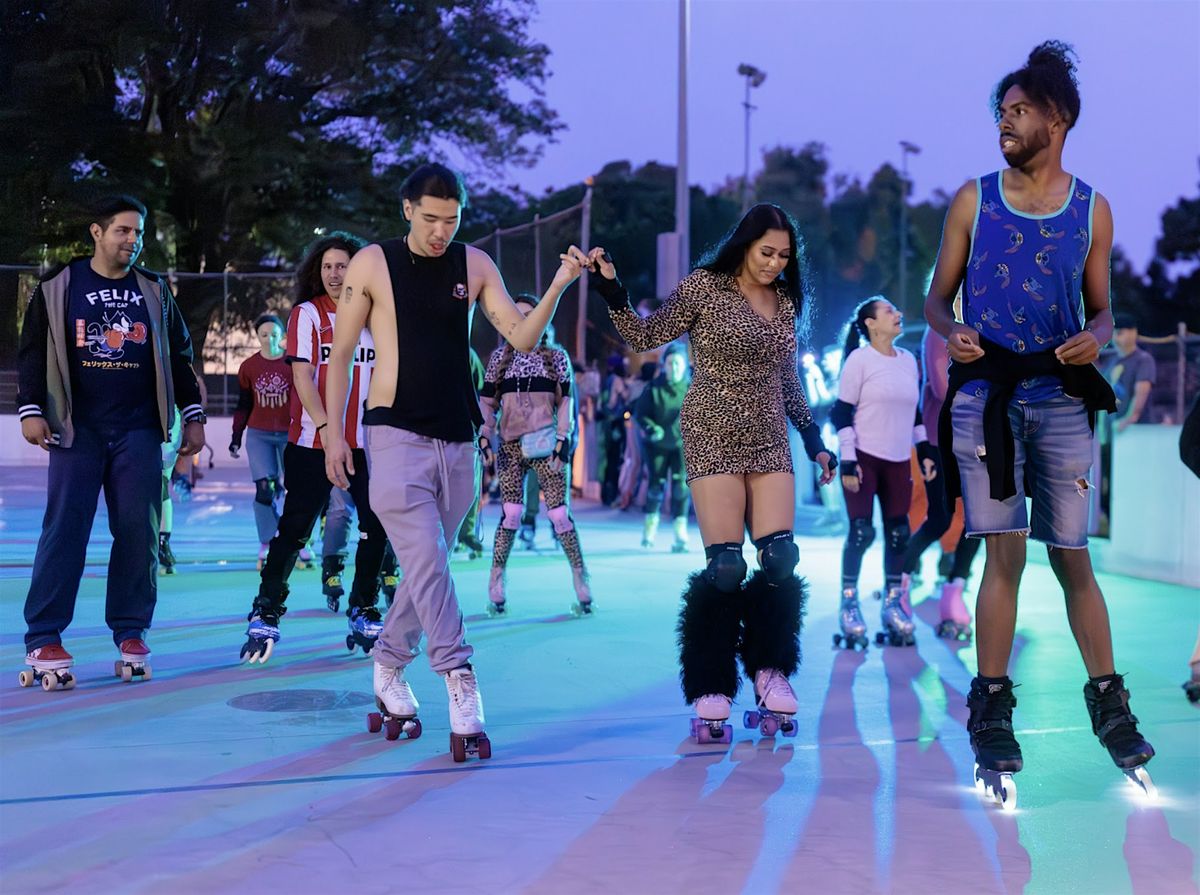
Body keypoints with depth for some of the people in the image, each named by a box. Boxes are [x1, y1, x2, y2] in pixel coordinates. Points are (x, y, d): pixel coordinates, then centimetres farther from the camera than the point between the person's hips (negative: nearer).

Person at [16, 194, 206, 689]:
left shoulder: (154, 291, 11)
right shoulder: (59, 287, 3)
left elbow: (179, 355, 15)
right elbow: (33, 352, 4)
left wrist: (192, 416, 11)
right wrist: (31, 409, -5)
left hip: (139, 431, 3)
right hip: (78, 430, -2)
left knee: (139, 530, -1)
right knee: (64, 528, -7)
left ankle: (131, 634, 8)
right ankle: (43, 640, -6)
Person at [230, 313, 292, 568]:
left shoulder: (293, 363, -2)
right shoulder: (248, 367, 3)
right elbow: (243, 405, 11)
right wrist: (236, 437, 9)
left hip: (290, 433, -1)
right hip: (259, 435, 1)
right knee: (265, 490, -7)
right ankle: (267, 545, 2)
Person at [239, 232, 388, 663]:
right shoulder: (307, 314, -1)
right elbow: (302, 377, -9)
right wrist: (327, 429, -21)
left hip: (367, 442, 4)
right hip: (312, 441, -4)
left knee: (377, 525, 4)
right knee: (294, 528, -6)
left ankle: (363, 612, 19)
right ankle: (265, 615, 2)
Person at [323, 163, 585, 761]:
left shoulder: (474, 266, 7)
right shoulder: (372, 264, -2)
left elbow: (521, 338, 2)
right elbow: (340, 355, 2)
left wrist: (557, 287, -14)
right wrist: (334, 432, -4)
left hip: (457, 441, 4)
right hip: (396, 436, -4)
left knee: (427, 567, 11)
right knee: (428, 566, -13)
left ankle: (388, 675, 27)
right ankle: (462, 692, -15)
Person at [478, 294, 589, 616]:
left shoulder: (557, 356, 9)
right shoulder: (500, 357, 12)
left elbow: (566, 401, 6)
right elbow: (487, 402, 13)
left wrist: (563, 440, -5)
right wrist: (484, 438, 1)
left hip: (544, 445, -1)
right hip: (510, 445, 1)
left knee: (559, 512, -6)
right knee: (510, 513, -8)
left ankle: (582, 584, -1)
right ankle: (495, 589, -4)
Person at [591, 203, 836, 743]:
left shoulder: (784, 303, 12)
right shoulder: (702, 288, -3)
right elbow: (646, 337, -2)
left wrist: (814, 440, 18)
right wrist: (611, 289, -14)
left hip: (769, 440, 5)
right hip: (715, 438, -5)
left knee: (780, 561, -6)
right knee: (725, 567, -12)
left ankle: (771, 675, 8)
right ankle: (711, 696, -4)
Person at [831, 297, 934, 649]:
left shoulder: (908, 360, 11)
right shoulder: (859, 359, -7)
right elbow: (842, 412, -9)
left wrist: (926, 452, 12)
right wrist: (847, 462, -15)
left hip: (898, 461, 5)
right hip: (864, 458, -5)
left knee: (898, 534, 4)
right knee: (861, 532, -8)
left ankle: (893, 603, 15)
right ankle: (849, 603, 3)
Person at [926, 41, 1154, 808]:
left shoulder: (1093, 210, 8)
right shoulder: (975, 200, 6)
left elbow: (1101, 309, 13)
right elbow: (938, 296, 9)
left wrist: (1094, 337, -9)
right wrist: (952, 331, -13)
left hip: (1062, 400, 1)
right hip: (986, 394, -1)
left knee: (1074, 560, 2)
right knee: (1004, 555, -7)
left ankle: (1109, 705, 13)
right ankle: (992, 716, 1)